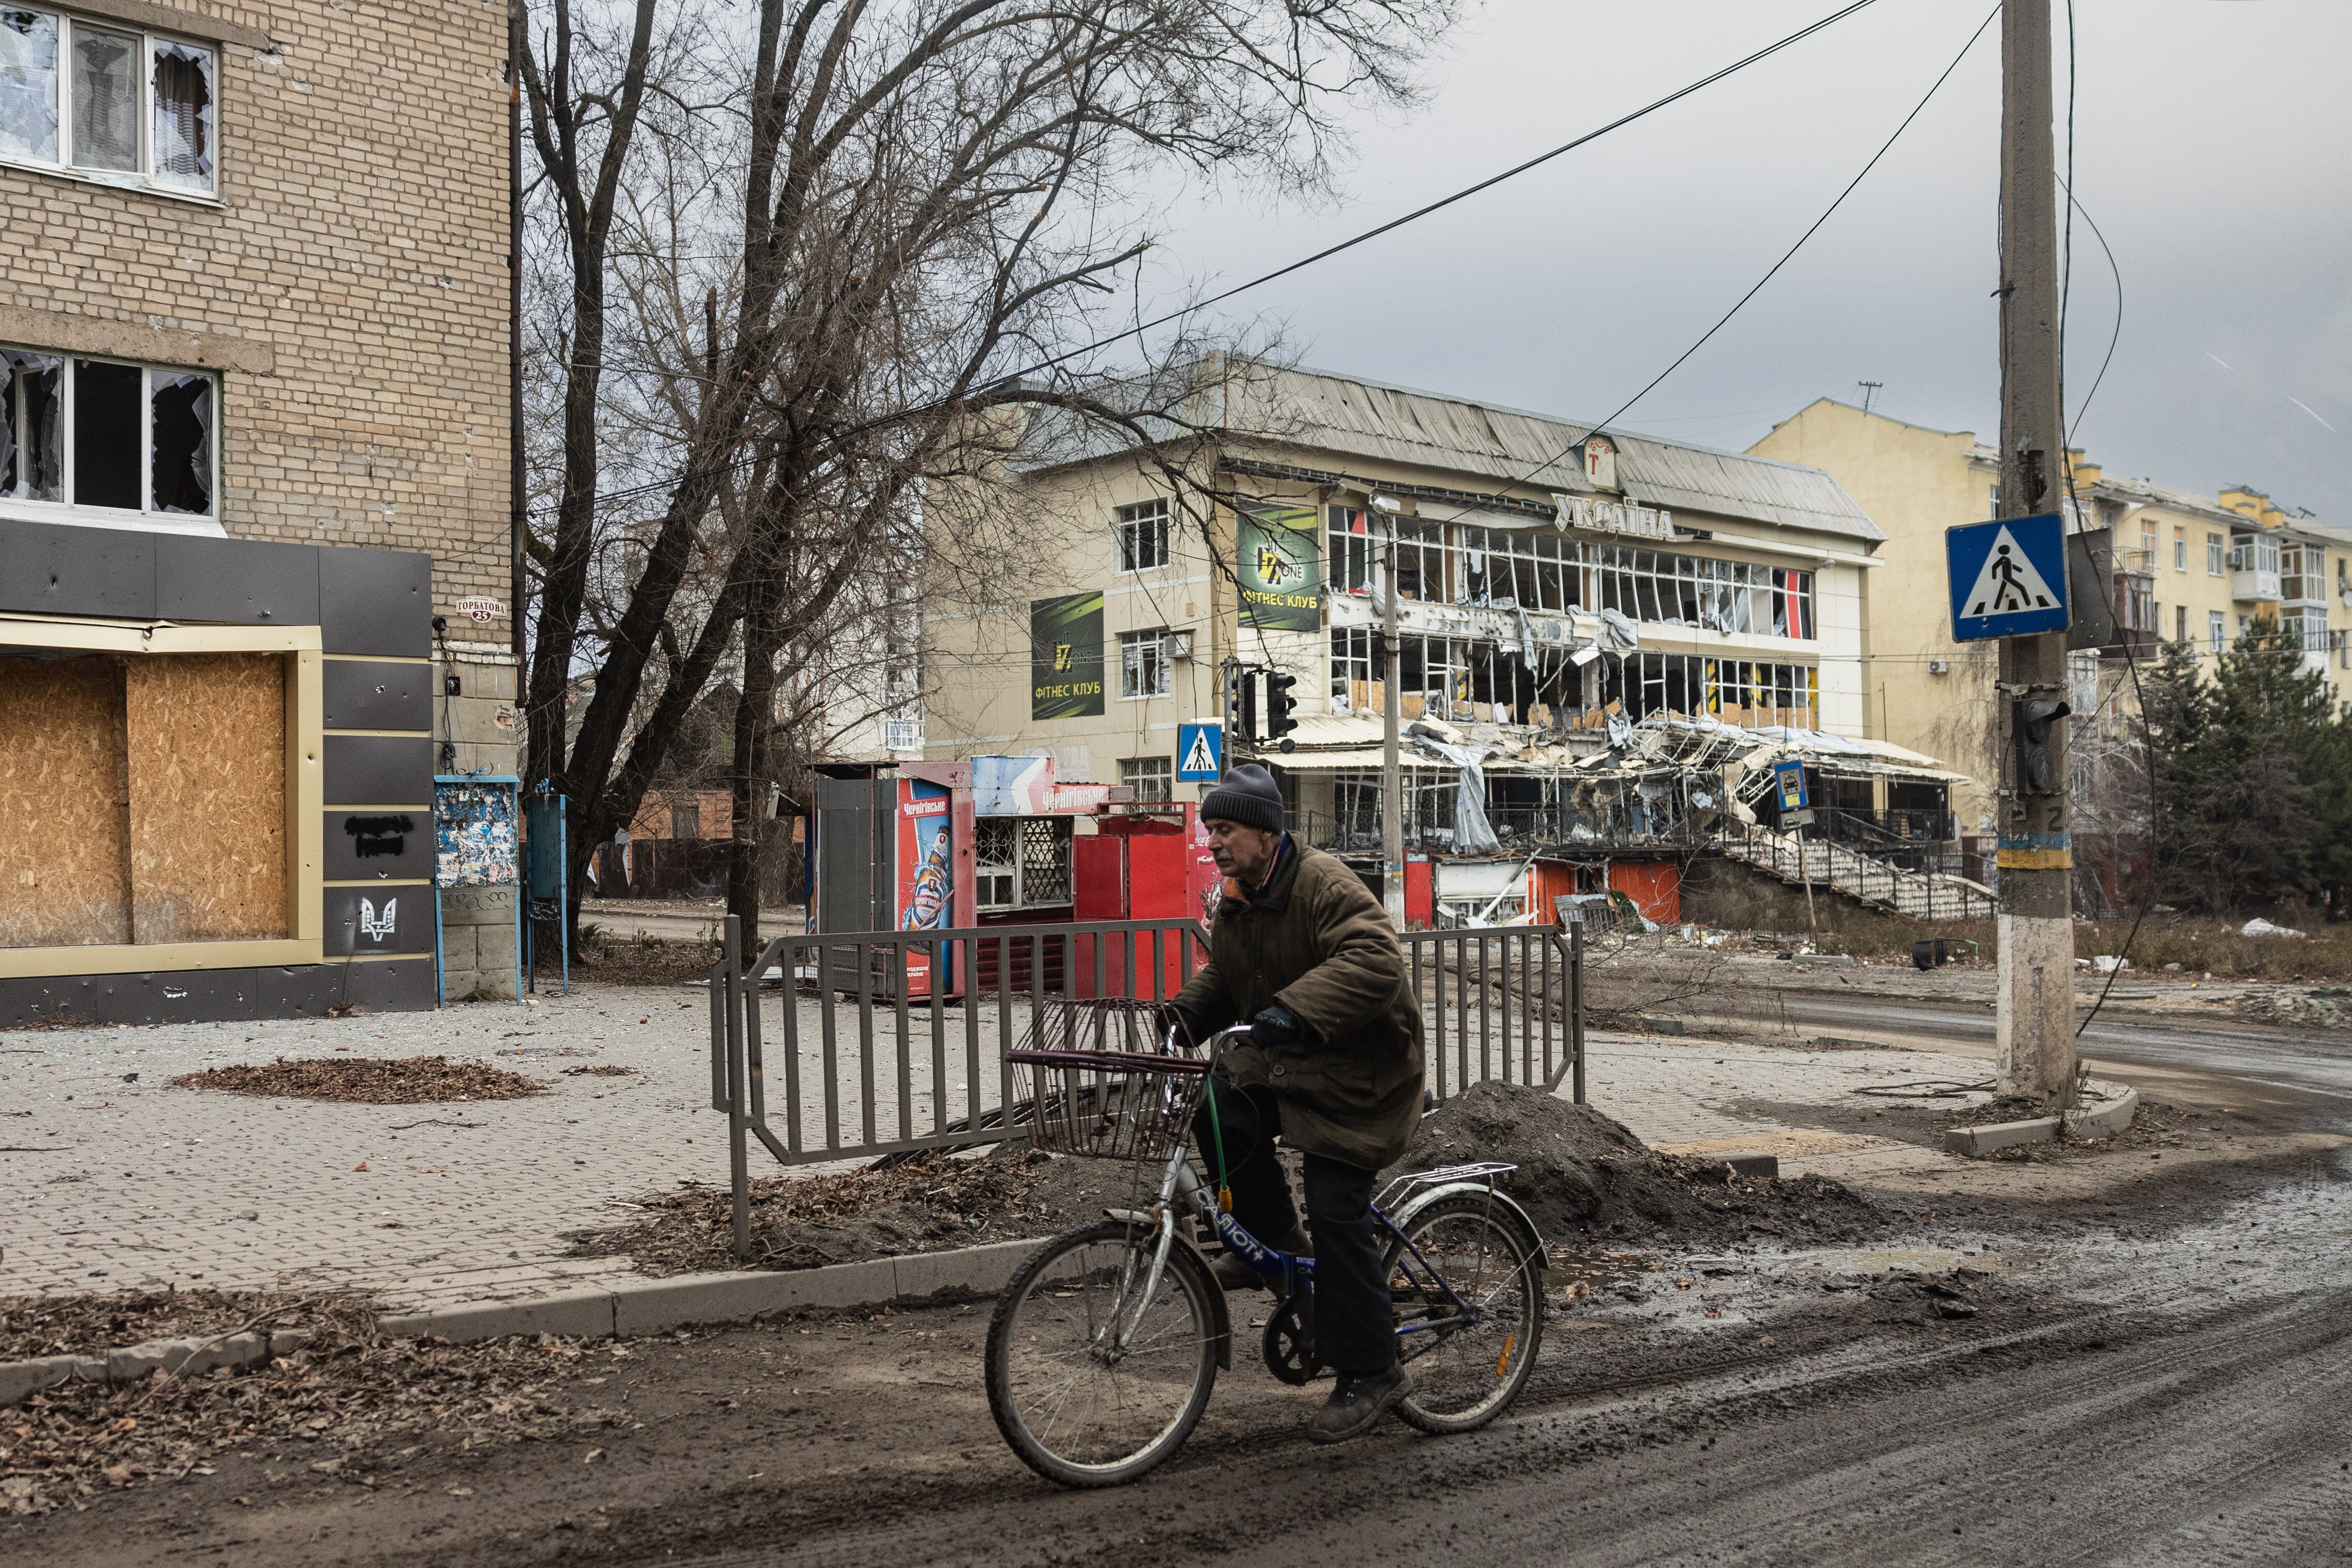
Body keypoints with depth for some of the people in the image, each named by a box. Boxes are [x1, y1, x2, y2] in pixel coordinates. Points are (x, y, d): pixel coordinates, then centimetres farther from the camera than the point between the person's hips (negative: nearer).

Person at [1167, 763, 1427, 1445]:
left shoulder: (1326, 885, -21)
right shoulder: (1235, 902, 6)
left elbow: (1374, 961, -36)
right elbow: (1221, 977, 20)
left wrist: (1294, 1011, -47)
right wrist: (1181, 1014, 1)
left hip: (1357, 1071, -8)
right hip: (1281, 1059, 8)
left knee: (1337, 1213, -9)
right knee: (1221, 1114, -19)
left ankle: (1371, 1373, 5)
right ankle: (1275, 1242, 5)